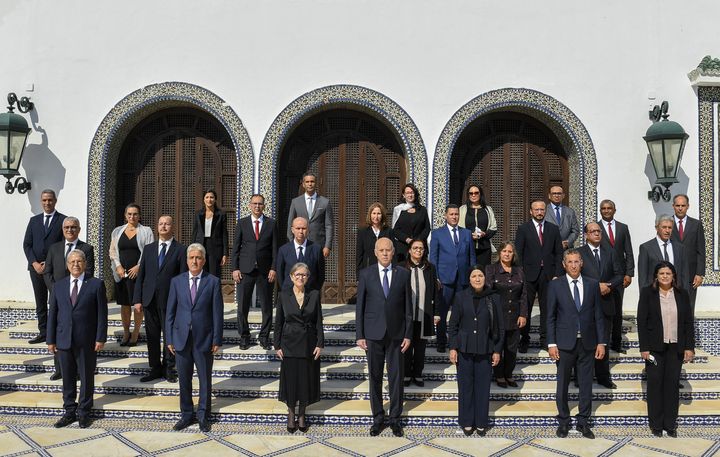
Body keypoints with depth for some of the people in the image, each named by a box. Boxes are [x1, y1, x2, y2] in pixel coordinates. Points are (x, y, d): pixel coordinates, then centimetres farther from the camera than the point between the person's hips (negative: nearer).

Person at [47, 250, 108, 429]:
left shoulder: (96, 285, -3)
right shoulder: (59, 286, 7)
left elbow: (102, 313, -4)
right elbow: (52, 314, 8)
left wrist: (100, 338, -9)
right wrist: (51, 340, 4)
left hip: (87, 341, -3)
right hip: (64, 340, 3)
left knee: (86, 378, 7)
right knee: (68, 378, 11)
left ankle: (84, 412, 21)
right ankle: (69, 411, 24)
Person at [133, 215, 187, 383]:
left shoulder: (180, 250, -1)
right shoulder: (149, 248, 10)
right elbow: (141, 275, 9)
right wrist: (137, 299, 2)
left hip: (170, 301, -3)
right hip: (150, 300, 4)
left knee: (170, 335, 6)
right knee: (152, 336, 9)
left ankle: (168, 368, 19)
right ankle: (155, 369, 20)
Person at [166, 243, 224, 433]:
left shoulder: (213, 282, -3)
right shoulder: (177, 281, 4)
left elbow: (217, 313, -4)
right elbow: (170, 312, 5)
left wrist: (217, 339, -7)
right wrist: (169, 339, 1)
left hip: (204, 339, -2)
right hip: (181, 338, 2)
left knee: (205, 379, 8)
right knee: (184, 380, 11)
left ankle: (203, 416, 24)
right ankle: (186, 415, 26)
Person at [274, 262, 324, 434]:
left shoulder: (314, 295, 0)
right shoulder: (283, 295, -1)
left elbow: (319, 321, 1)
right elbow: (278, 322, 1)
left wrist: (320, 344, -5)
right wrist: (277, 345, -2)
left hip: (309, 344, 1)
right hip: (290, 344, -1)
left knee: (306, 379, 7)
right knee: (290, 379, 5)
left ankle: (302, 415, 22)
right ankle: (291, 414, 21)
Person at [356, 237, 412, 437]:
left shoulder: (403, 274, 1)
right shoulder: (366, 274, 0)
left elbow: (408, 306, 3)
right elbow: (360, 306, 1)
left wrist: (408, 335, -1)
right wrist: (359, 335, -3)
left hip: (396, 334, 0)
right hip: (373, 334, 0)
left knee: (396, 377, 6)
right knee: (375, 377, 8)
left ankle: (395, 418, 20)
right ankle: (378, 417, 22)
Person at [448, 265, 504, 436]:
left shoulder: (494, 298, -1)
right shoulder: (461, 297, 0)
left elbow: (500, 327, 3)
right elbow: (453, 324, 4)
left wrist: (497, 350, 1)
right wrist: (453, 348, 0)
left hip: (485, 350, 0)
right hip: (464, 349, 0)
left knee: (483, 387, 5)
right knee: (465, 386, 6)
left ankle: (481, 423, 19)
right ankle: (467, 422, 19)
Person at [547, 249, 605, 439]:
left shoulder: (593, 285, 5)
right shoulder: (555, 285, -1)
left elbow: (598, 315, 6)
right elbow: (551, 317, -1)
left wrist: (601, 342, 2)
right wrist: (551, 343, -7)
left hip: (587, 343, 2)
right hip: (565, 343, -2)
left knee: (586, 384, 7)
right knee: (562, 384, 7)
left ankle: (583, 422, 20)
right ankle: (563, 422, 21)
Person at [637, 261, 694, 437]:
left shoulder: (682, 294, 5)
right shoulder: (647, 293, -2)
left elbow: (688, 322, 7)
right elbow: (641, 321, -4)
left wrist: (689, 347, 0)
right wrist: (644, 348, -9)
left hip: (676, 347, 2)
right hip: (655, 347, -2)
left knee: (672, 384, 6)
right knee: (655, 384, 3)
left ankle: (670, 424, 16)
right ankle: (656, 424, 14)